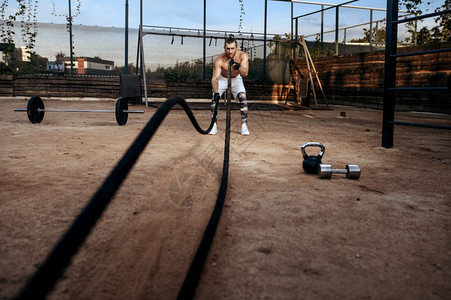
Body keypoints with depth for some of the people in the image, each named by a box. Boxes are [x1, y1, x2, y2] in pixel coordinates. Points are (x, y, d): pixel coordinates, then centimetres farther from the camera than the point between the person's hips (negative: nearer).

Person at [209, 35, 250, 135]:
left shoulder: (243, 56, -27)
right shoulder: (219, 60, -31)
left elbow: (245, 73, -39)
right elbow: (215, 78, -36)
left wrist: (237, 67, -59)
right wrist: (216, 92, -51)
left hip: (236, 79, 1)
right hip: (222, 79, 0)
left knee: (243, 98, -18)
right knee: (215, 98, -17)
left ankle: (244, 125, -9)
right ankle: (214, 125, -7)